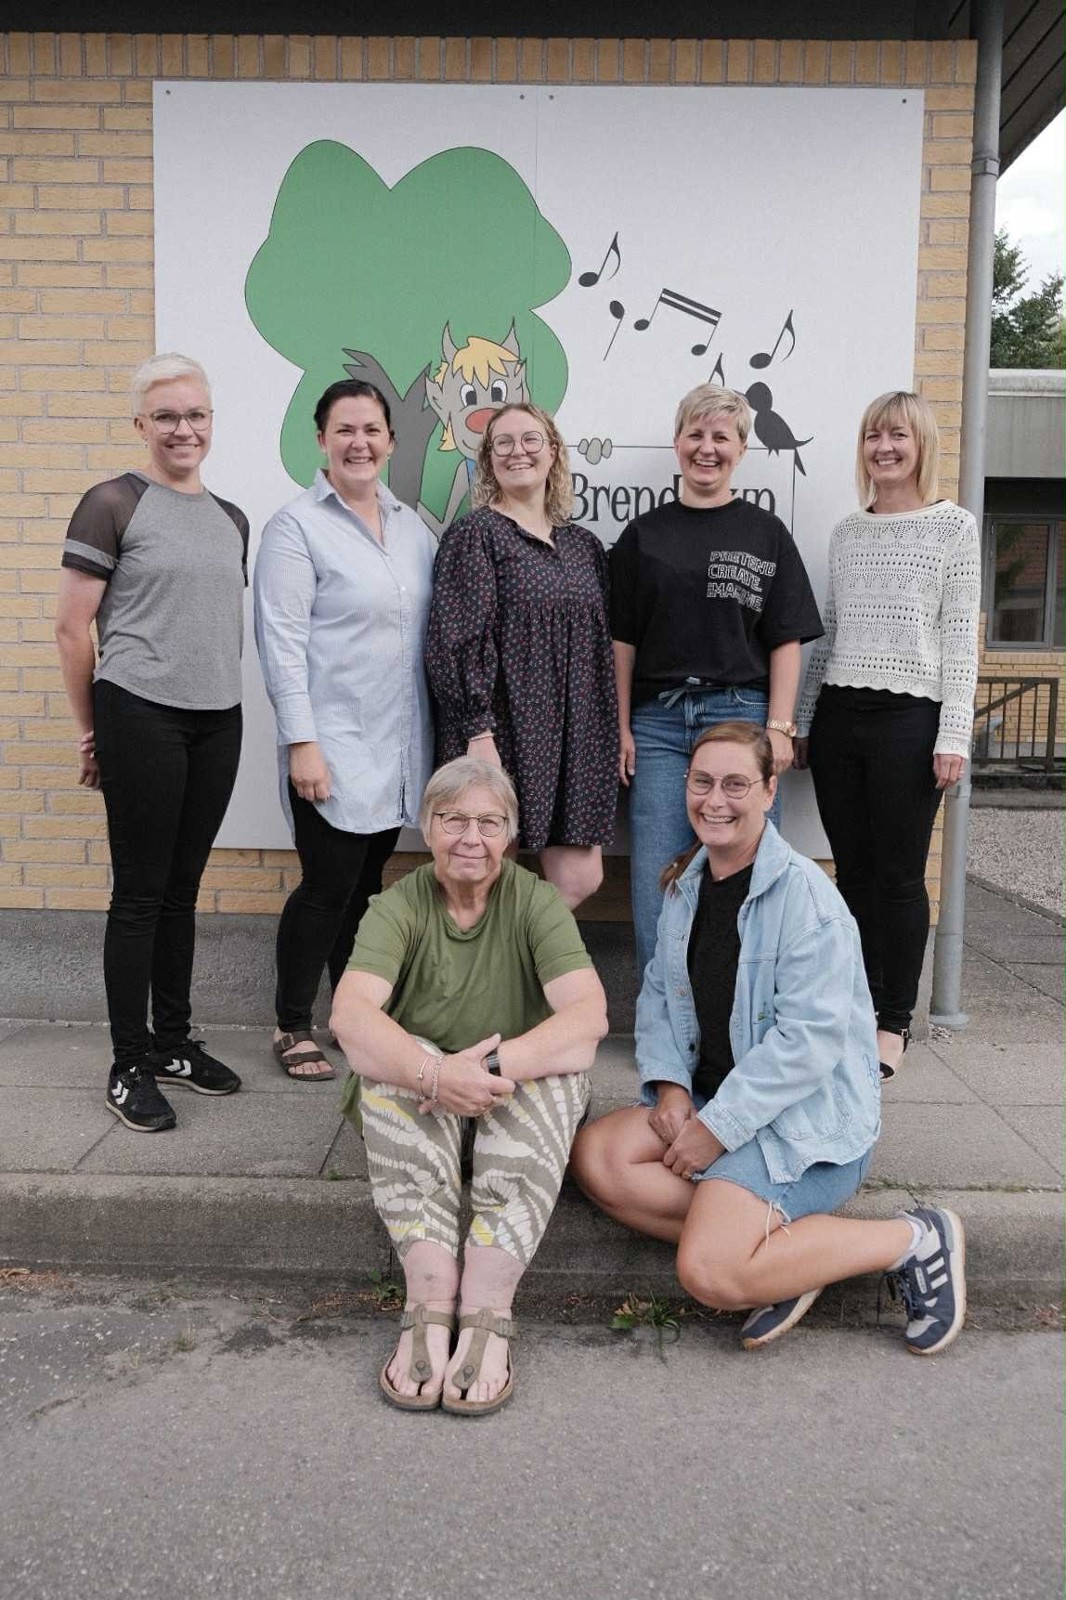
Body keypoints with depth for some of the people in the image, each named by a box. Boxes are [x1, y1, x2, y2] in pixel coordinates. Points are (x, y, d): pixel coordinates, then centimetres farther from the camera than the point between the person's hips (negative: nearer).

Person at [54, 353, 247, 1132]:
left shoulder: (231, 519, 13)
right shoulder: (113, 504, -5)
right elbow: (72, 625, -5)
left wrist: (222, 687, 15)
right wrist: (92, 729, -1)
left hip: (218, 720, 6)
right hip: (142, 717, -5)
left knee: (183, 888, 13)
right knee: (141, 893, 0)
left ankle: (175, 1042, 25)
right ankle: (130, 1065, 12)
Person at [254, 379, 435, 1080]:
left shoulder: (412, 526, 12)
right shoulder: (297, 525, -5)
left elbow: (430, 632, 15)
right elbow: (283, 640, -11)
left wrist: (438, 732, 12)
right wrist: (300, 741, -17)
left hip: (400, 746, 6)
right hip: (334, 747, -5)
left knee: (368, 883, 13)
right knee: (329, 888, -1)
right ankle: (293, 1026, 16)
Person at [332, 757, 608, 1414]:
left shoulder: (538, 903, -7)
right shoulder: (399, 907, -6)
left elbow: (591, 1015, -21)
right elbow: (351, 1014, -23)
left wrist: (496, 1065, -36)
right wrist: (435, 1073, -41)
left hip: (517, 1109, 0)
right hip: (414, 1111, 0)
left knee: (560, 1066, -30)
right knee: (391, 1061, -30)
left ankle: (486, 1311, -33)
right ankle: (431, 1300, -34)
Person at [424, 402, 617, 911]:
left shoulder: (583, 545, 16)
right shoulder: (475, 535, -3)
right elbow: (457, 640, -11)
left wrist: (608, 736, 14)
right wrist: (478, 732, -18)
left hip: (574, 739, 6)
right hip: (502, 736, -6)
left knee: (580, 880, 3)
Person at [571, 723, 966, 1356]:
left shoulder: (804, 893, -16)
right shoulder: (687, 884, 8)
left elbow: (811, 1036, -21)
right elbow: (658, 992, 12)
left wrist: (718, 1127, -20)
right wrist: (670, 1085, -6)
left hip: (808, 1119, -7)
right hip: (710, 1098, 8)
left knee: (711, 1275, -23)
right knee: (596, 1156, -15)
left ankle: (914, 1240, -4)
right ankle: (792, 1237, -9)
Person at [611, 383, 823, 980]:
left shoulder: (767, 534, 8)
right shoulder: (645, 533, 11)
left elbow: (786, 640, 4)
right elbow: (624, 639, 9)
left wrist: (779, 727, -5)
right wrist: (622, 726, 3)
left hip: (741, 715, -1)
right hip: (658, 721, 1)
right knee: (656, 880, 0)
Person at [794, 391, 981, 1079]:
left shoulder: (954, 525, 1)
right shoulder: (846, 531, 13)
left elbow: (961, 639, -3)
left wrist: (954, 736, -10)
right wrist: (803, 722, 13)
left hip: (910, 715, -4)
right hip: (838, 713, 4)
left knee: (899, 874, 0)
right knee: (853, 871, 8)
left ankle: (895, 1021, 13)